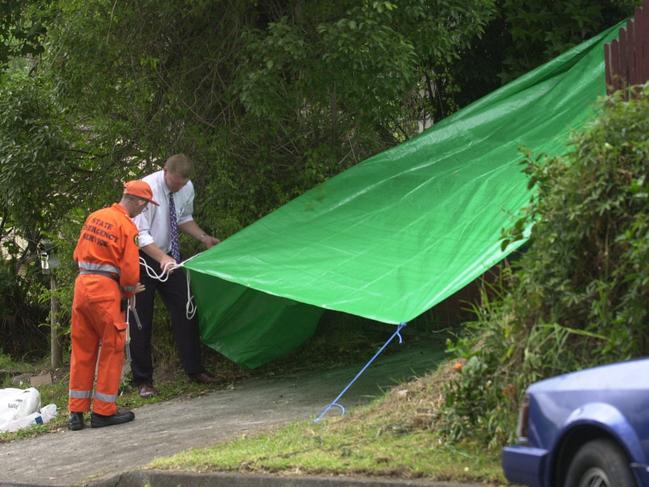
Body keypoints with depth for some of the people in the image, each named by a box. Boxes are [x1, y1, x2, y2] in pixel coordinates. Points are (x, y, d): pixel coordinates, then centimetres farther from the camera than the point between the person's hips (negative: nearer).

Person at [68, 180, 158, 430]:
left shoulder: (94, 217, 11)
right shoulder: (127, 226, -9)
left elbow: (78, 254, 15)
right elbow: (129, 269, -11)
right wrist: (129, 290, 8)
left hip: (81, 285, 7)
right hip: (105, 290, -7)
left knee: (82, 349, 12)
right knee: (112, 349, 5)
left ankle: (76, 412, 14)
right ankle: (104, 411, 7)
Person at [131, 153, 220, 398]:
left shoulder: (187, 189, -6)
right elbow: (140, 234, -26)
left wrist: (203, 237, -2)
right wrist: (162, 258, -37)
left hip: (169, 256, 6)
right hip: (142, 257, -6)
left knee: (184, 311, 3)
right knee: (141, 320, -1)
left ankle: (194, 370, 13)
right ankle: (143, 380, 8)